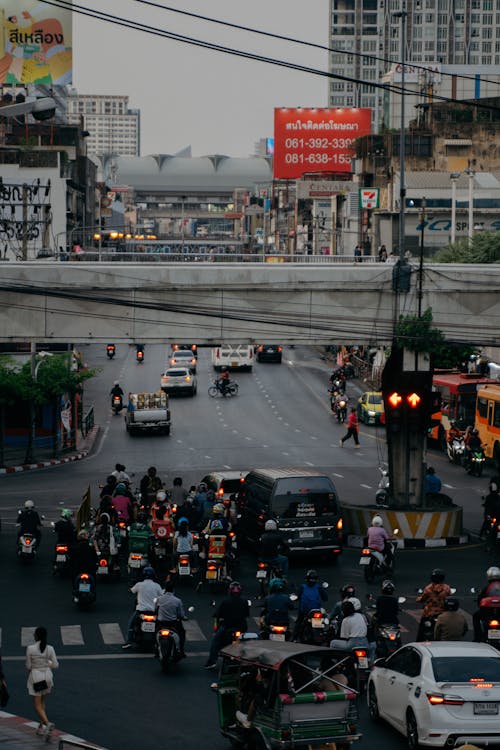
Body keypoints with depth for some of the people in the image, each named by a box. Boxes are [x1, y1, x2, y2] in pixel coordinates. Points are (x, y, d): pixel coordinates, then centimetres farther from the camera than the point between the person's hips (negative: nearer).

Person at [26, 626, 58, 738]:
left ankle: (48, 724, -24)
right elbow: (55, 665, -3)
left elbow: (28, 666, -7)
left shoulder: (30, 648, -13)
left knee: (37, 705, 1)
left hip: (35, 677, -4)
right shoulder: (50, 648, -6)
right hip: (47, 677, 4)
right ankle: (41, 727, 25)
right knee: (42, 702, 24)